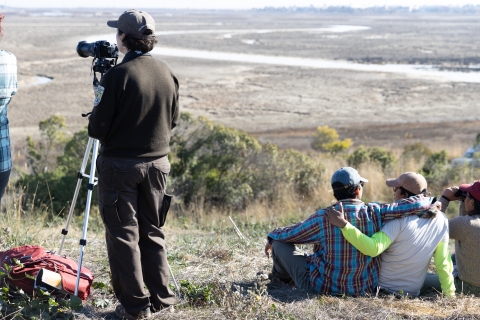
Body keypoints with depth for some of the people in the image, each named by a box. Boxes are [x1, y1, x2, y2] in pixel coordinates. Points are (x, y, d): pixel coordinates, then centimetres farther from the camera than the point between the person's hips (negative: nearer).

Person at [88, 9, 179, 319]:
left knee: (124, 235, 4)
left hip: (120, 165, -5)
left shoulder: (117, 75, -16)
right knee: (152, 231, 16)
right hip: (157, 163, 5)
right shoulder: (168, 73, 1)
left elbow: (97, 128, -13)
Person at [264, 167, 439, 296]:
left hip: (321, 286, -4)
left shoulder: (322, 218, -17)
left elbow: (288, 233, -1)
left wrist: (272, 237, 20)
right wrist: (428, 202, 9)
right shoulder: (375, 213, -13)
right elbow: (412, 204, -14)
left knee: (281, 242, 14)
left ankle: (280, 276, 44)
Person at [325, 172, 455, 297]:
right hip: (412, 293, 6)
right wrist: (450, 294, 7)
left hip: (382, 288, -5)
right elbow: (443, 263, -3)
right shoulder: (441, 220, -6)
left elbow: (373, 248, -33)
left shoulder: (399, 220, -22)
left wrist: (343, 224, -35)